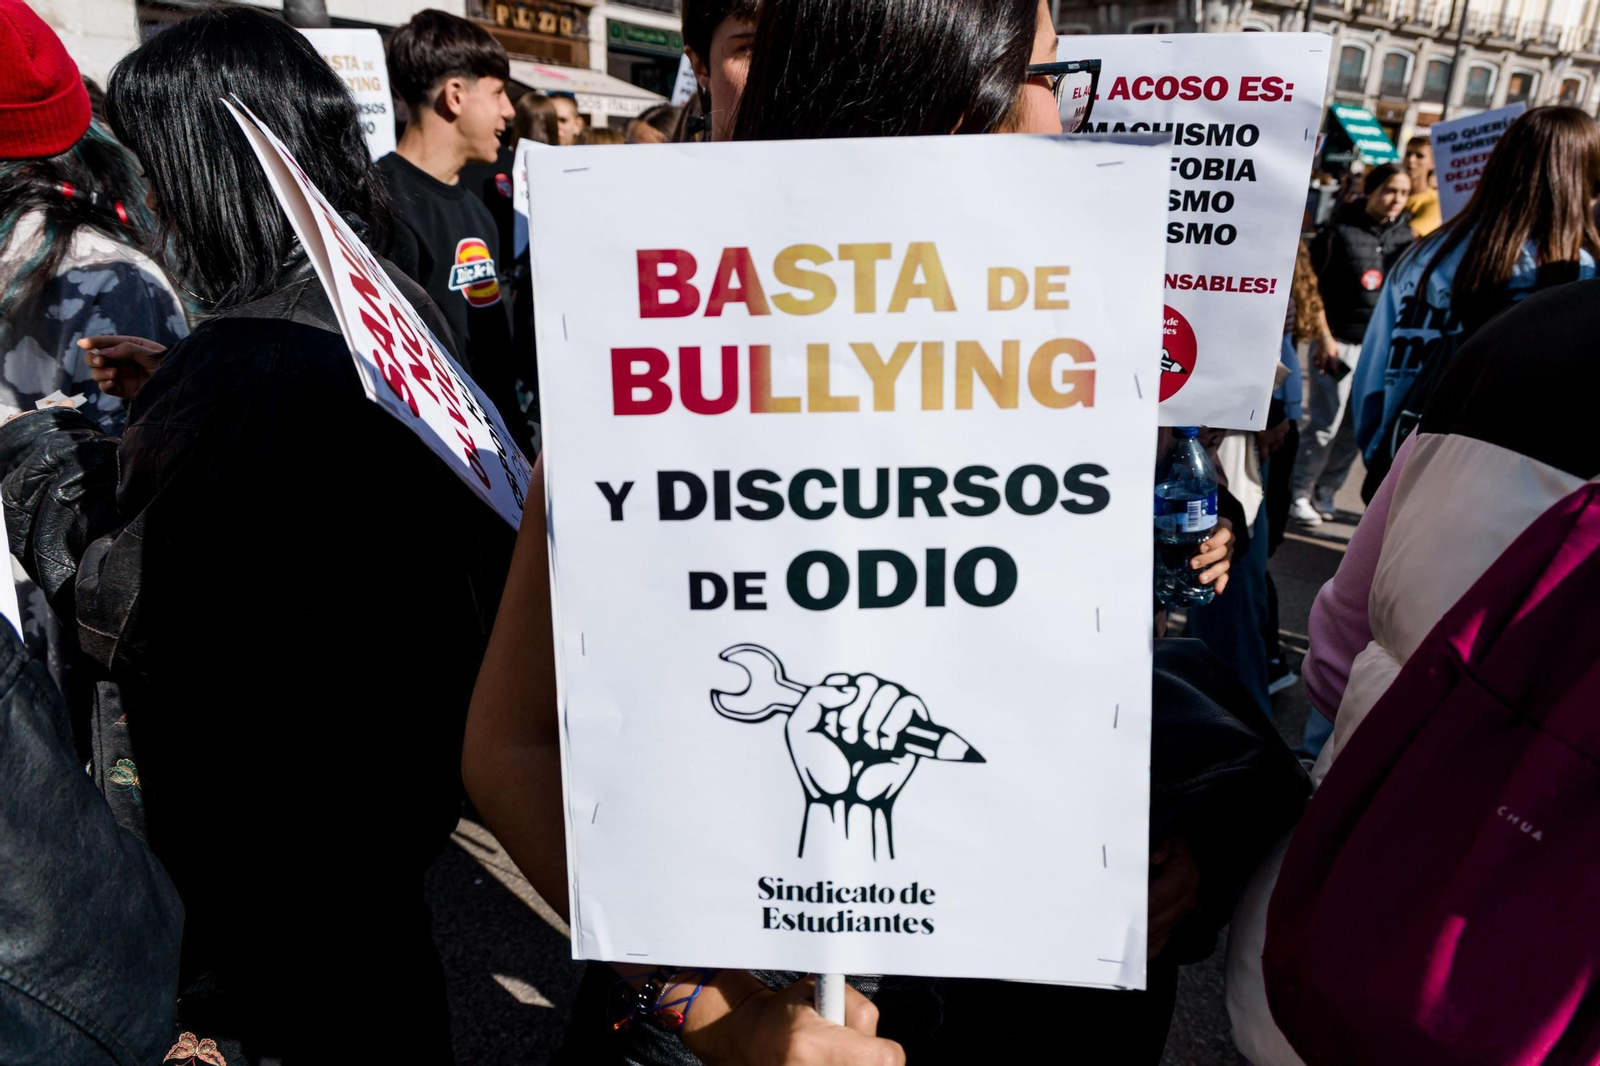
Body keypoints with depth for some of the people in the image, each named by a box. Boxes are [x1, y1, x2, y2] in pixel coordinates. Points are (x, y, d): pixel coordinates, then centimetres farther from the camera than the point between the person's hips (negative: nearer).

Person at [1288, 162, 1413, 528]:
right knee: (1326, 423, -6)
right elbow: (1311, 285, -6)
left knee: (1357, 428, 6)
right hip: (1339, 343, -5)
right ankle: (1298, 494, 9)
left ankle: (1323, 494, 19)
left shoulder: (1404, 235, 9)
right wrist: (1324, 337, -11)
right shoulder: (1340, 231, -5)